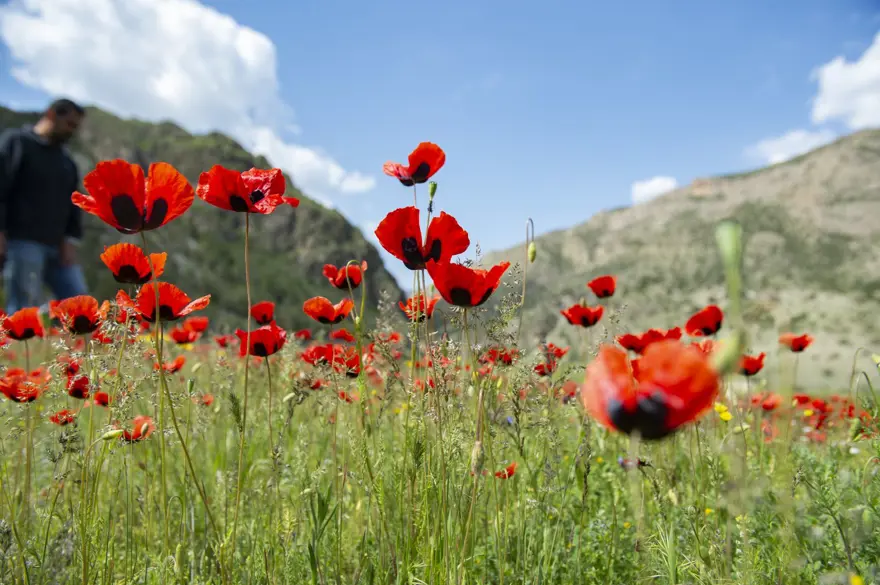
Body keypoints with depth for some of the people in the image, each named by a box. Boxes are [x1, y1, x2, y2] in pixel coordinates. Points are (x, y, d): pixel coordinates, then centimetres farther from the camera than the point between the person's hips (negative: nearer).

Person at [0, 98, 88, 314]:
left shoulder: (66, 161, 22)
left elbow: (73, 204, 18)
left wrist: (71, 240, 4)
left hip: (57, 247, 7)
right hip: (22, 243, -7)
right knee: (23, 310, -9)